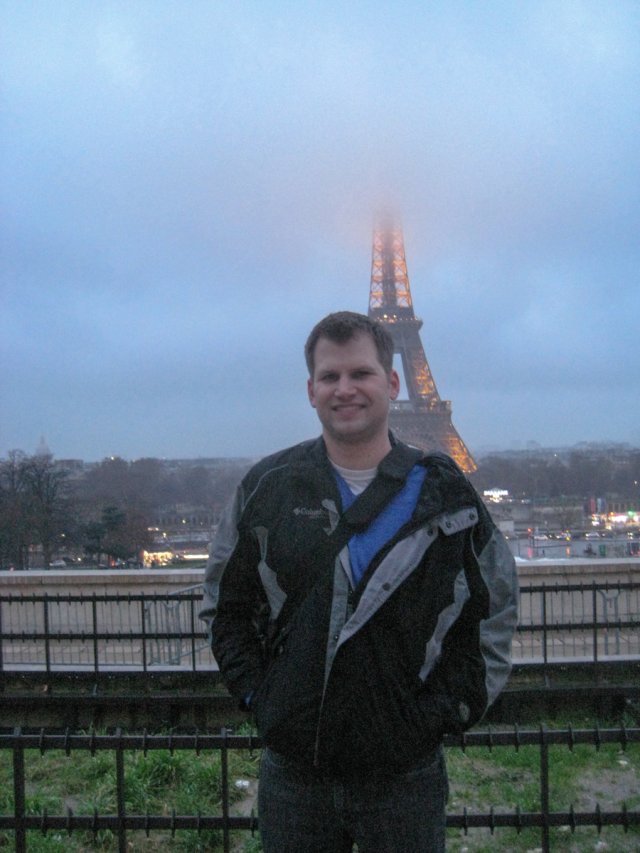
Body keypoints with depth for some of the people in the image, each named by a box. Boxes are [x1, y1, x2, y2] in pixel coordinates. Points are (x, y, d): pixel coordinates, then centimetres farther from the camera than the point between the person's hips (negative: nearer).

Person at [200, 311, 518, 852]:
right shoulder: (266, 488, -1)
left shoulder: (444, 492, -3)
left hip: (406, 773, 0)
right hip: (292, 771, 1)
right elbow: (225, 605, 8)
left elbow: (495, 610, 5)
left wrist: (451, 707, -3)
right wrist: (256, 694, -1)